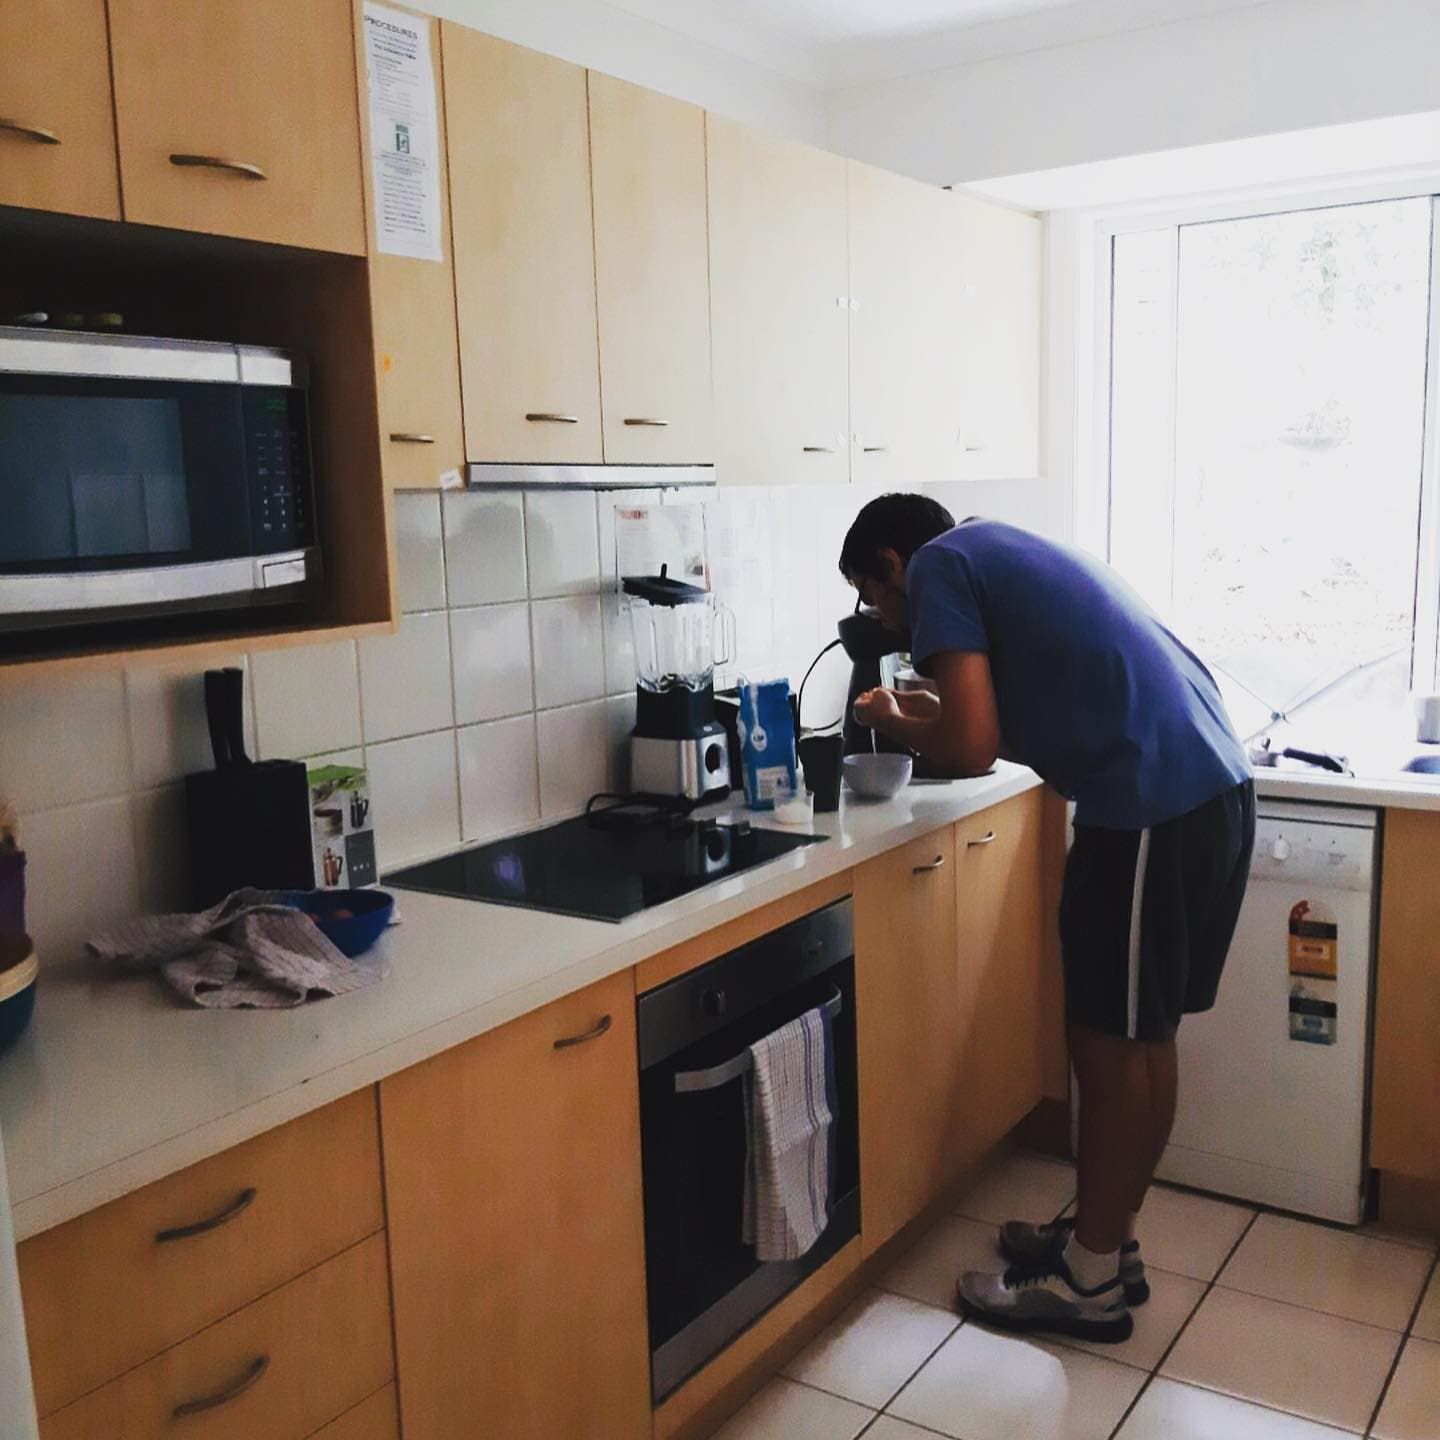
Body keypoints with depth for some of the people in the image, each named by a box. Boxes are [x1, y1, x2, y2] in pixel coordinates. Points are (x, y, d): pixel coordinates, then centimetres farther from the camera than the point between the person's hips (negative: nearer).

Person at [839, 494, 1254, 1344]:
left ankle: (1089, 1282, 18)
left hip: (1154, 802, -9)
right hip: (1207, 786, 9)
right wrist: (934, 711, 25)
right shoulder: (1004, 555, 24)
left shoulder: (939, 565, -2)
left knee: (1115, 1040, 3)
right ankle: (1106, 1241, 32)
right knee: (1135, 1035, 17)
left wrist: (897, 724, 6)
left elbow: (972, 749, -13)